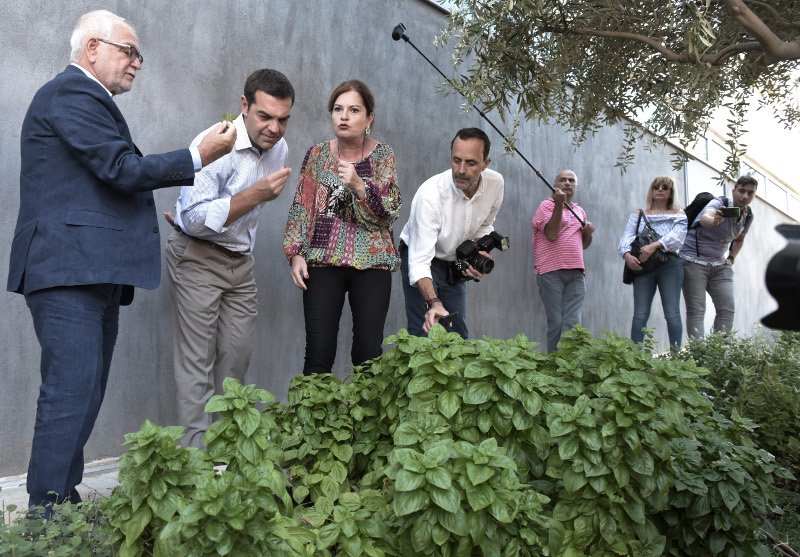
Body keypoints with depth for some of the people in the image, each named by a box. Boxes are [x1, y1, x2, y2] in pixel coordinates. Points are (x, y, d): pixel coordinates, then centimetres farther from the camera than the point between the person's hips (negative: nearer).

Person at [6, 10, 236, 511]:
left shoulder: (87, 98, 24)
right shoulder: (72, 93, -7)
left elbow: (116, 175, 21)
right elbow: (122, 169, -15)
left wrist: (191, 166, 19)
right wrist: (199, 157, -8)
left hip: (94, 273, 10)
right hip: (70, 269, -10)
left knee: (85, 395, 11)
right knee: (71, 395, -10)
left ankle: (62, 506, 19)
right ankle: (47, 517, -2)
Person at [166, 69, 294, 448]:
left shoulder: (279, 148, 3)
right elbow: (194, 219, -26)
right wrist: (255, 194, -32)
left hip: (240, 260, 7)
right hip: (197, 257, -7)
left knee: (237, 356, 9)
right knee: (197, 361, -6)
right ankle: (197, 450, 3)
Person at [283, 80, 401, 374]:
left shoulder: (382, 156, 3)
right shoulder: (317, 154, 6)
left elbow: (389, 213, -4)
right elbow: (300, 209, 8)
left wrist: (359, 186, -19)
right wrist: (295, 254, -2)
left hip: (371, 263, 0)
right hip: (323, 262, 1)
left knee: (368, 352, -2)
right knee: (318, 353, -5)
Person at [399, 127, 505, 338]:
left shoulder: (495, 183, -16)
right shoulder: (431, 193, -34)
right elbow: (420, 260, -38)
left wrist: (481, 252, -14)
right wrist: (434, 303, -52)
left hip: (456, 263, 5)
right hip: (422, 257, -5)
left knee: (458, 335, 7)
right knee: (424, 333, -16)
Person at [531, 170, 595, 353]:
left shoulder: (580, 211, 22)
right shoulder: (547, 205, 4)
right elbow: (552, 234, -12)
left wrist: (589, 232, 8)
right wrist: (559, 204, -13)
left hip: (576, 273, 5)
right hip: (551, 272, -5)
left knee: (573, 323, -4)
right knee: (555, 322, -4)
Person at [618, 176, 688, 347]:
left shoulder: (678, 216, 16)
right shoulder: (638, 215, 20)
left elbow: (677, 237, -4)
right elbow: (626, 237, 5)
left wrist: (655, 245, -22)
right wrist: (626, 254, -17)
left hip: (669, 264, -1)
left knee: (672, 314, -6)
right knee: (640, 315, -5)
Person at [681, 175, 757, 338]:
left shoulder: (748, 216, 5)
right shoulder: (719, 204, -16)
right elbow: (705, 218, -42)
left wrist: (731, 258, 9)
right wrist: (714, 220, -65)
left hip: (719, 265, 7)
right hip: (694, 261, -7)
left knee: (728, 308, -2)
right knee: (696, 310, -11)